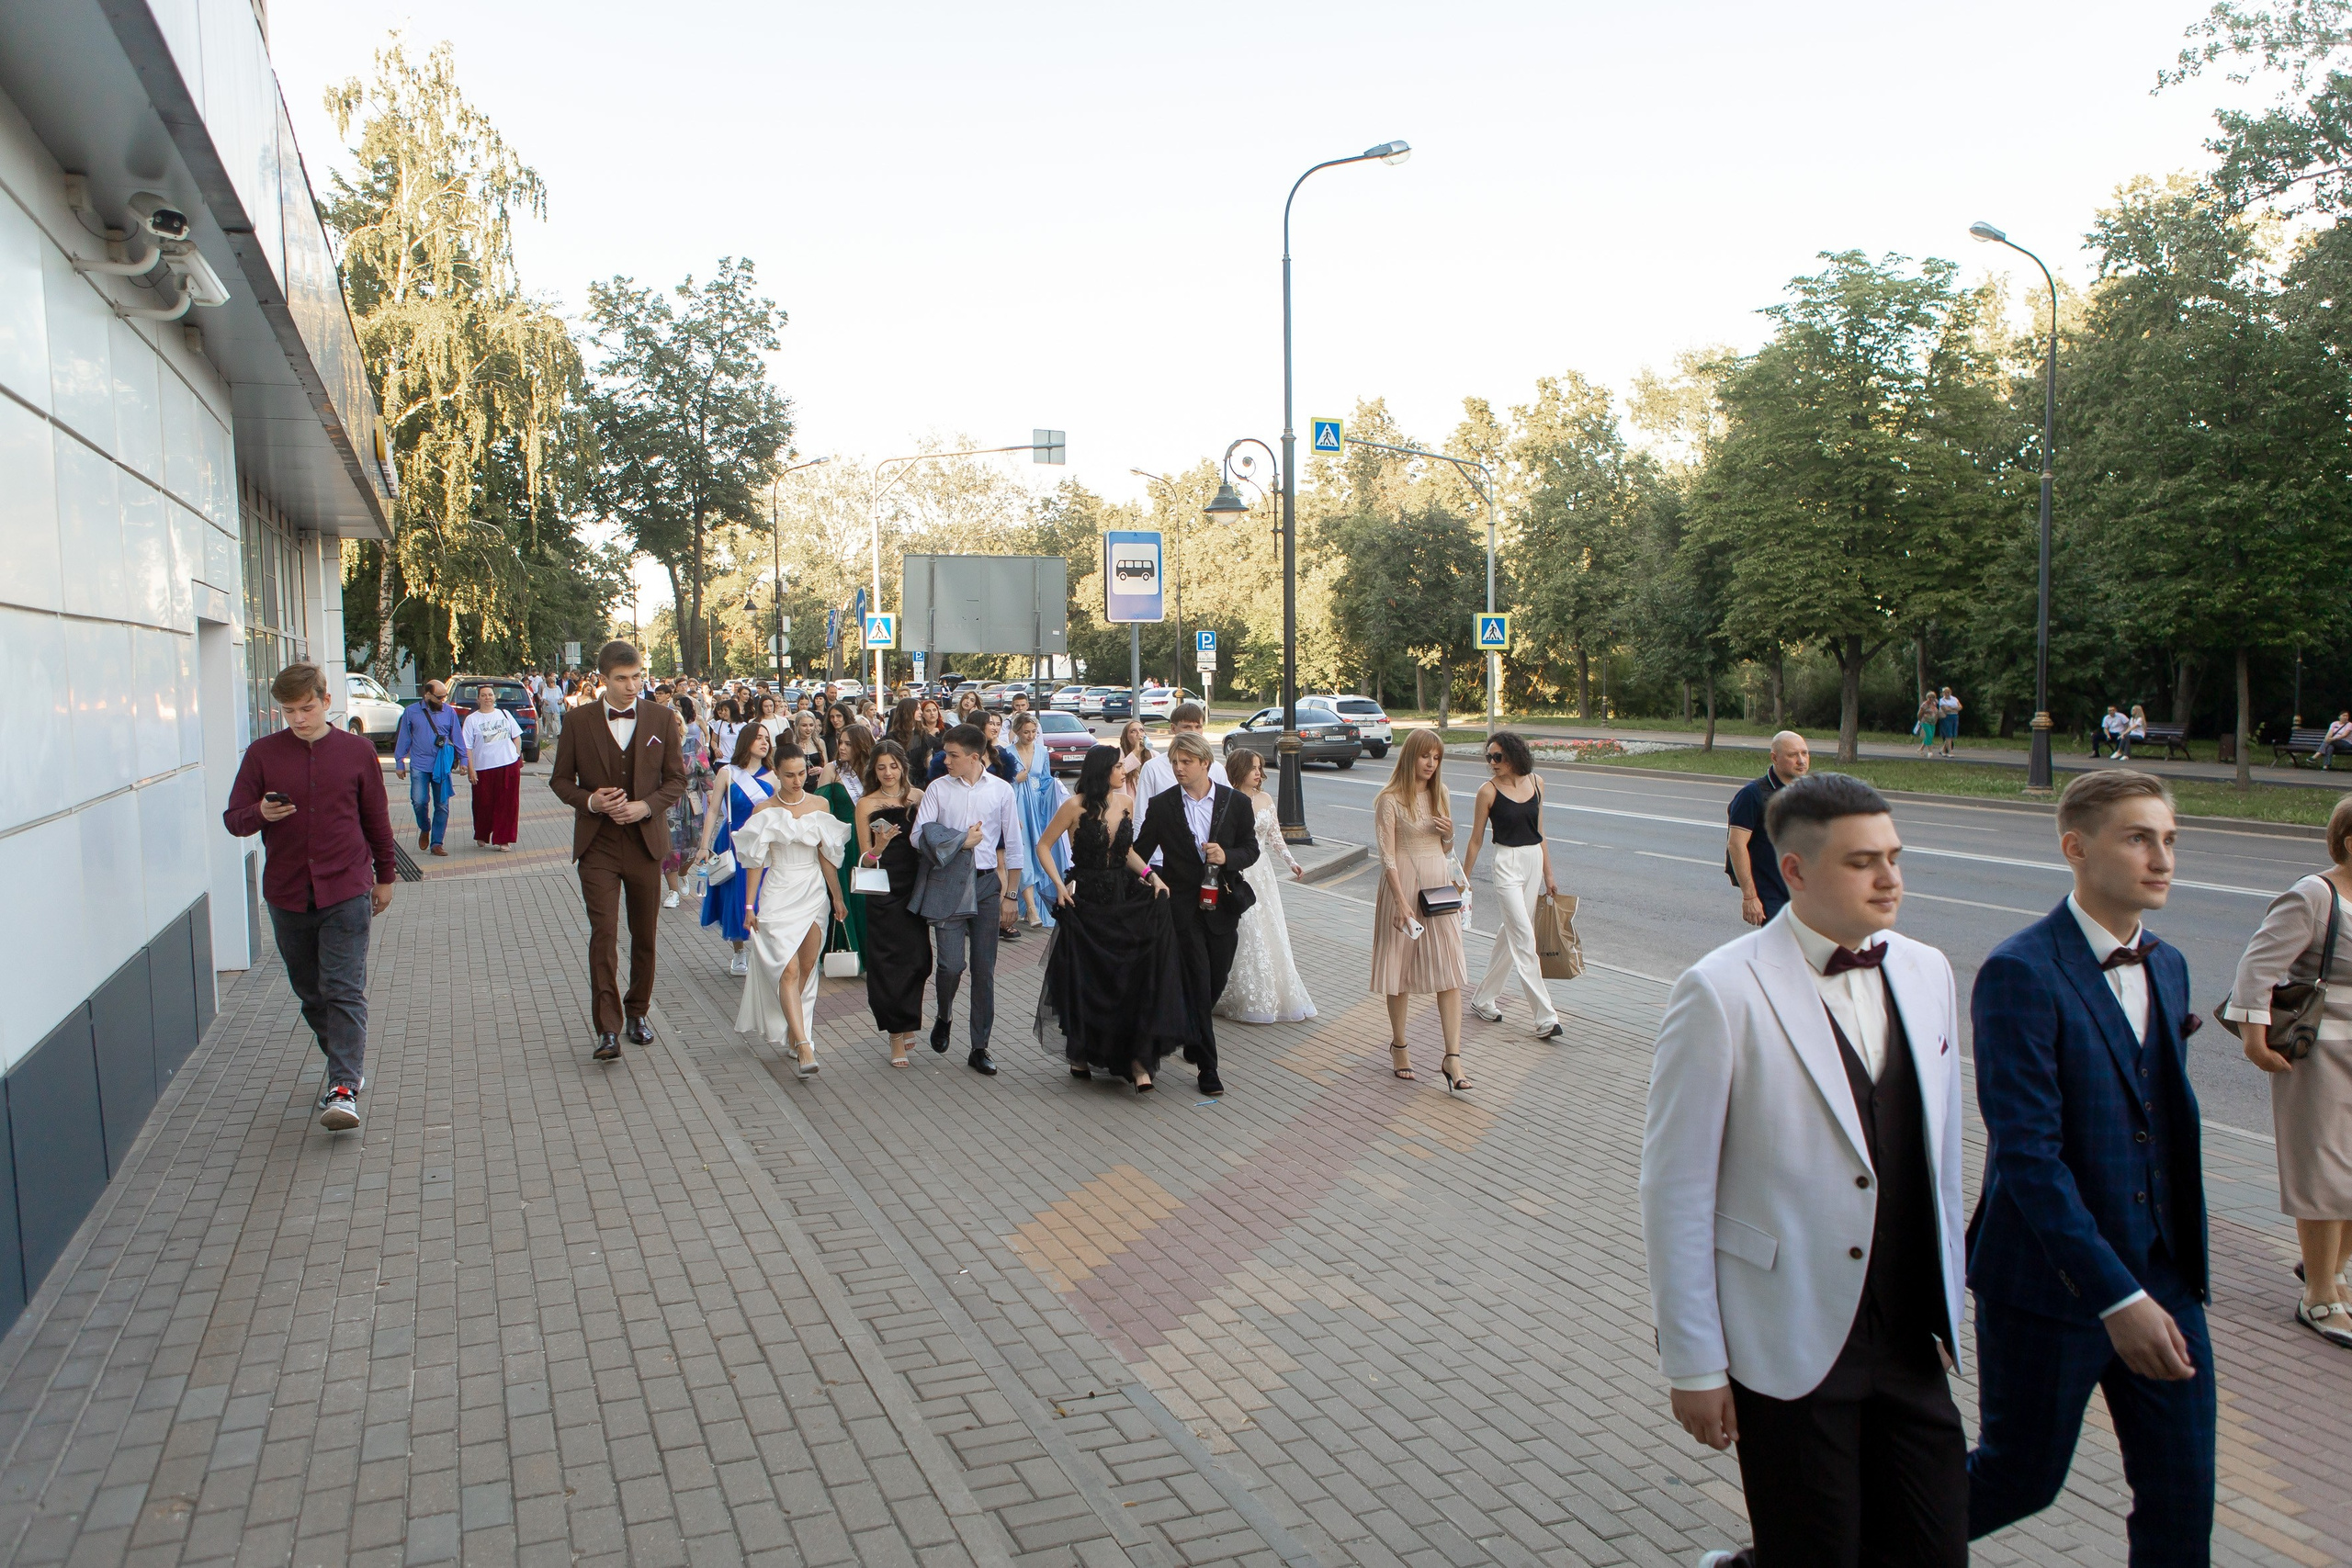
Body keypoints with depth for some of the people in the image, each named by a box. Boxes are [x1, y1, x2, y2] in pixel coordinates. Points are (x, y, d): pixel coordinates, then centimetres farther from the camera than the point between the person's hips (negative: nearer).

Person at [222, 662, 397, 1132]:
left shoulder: (357, 751, 2)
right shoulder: (262, 753, 3)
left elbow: (376, 819, 11)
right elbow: (233, 818, 4)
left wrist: (384, 877, 16)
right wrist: (260, 814, -19)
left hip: (346, 892, -3)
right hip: (286, 895, 3)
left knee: (344, 991, -9)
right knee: (310, 992, 13)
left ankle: (343, 1089, -13)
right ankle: (347, 1062, 30)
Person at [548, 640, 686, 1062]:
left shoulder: (661, 719, 3)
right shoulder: (579, 721, 0)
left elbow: (677, 778, 5)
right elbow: (560, 779, 6)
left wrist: (647, 805, -13)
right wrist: (590, 801, -14)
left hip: (645, 841, 2)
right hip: (597, 843, -2)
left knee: (645, 936, 11)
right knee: (603, 934, -10)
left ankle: (637, 1012, 28)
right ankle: (608, 1029, -8)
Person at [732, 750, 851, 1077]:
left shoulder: (819, 805, 5)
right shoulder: (765, 810, -2)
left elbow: (826, 855, 10)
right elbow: (756, 861, 0)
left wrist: (837, 896, 9)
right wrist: (750, 905, -2)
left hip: (814, 892, 3)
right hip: (779, 894, -3)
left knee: (808, 967, 7)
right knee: (789, 970, -12)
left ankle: (793, 1030, 25)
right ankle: (803, 1045, -18)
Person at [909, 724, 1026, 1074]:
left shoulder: (1001, 790, 3)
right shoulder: (938, 789, 1)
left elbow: (1013, 844, 6)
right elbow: (919, 835, -5)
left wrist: (1011, 894, 4)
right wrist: (962, 841, -10)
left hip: (986, 883, 1)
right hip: (947, 884, -1)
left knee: (984, 969, 4)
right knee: (952, 963, -11)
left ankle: (979, 1048, 14)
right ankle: (944, 1016, 23)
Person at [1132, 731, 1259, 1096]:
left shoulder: (1236, 803, 0)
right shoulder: (1161, 805, -2)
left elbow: (1250, 850, 6)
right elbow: (1140, 852, 5)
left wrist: (1227, 857, -14)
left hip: (1222, 905, 2)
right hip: (1182, 905, -2)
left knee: (1216, 982, 11)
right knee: (1198, 983, -4)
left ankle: (1193, 1036, 40)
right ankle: (1207, 1066, 4)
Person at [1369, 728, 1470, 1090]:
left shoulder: (1440, 795, 11)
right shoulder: (1390, 799, -7)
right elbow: (1387, 855, -12)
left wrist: (1449, 834, -4)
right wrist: (1402, 902, -19)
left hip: (1440, 886, 5)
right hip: (1403, 886, -4)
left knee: (1449, 971, -4)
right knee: (1400, 966, 6)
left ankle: (1452, 1057, -5)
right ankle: (1399, 1046, 23)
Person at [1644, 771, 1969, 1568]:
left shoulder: (1926, 971, 5)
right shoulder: (1722, 991, -15)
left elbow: (1938, 1151, 13)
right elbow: (1676, 1189, -12)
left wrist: (1947, 1306, 14)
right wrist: (1693, 1364, -10)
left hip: (1911, 1339, 6)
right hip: (1791, 1347, -5)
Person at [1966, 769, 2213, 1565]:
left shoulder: (2168, 967, 8)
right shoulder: (2021, 973, -18)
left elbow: (2169, 1122, 14)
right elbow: (2027, 1153, -22)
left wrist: (2176, 1273, 13)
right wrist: (2117, 1297, -23)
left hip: (2162, 1277, 7)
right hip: (2050, 1283, -7)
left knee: (2182, 1500, 11)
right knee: (2022, 1476, 10)